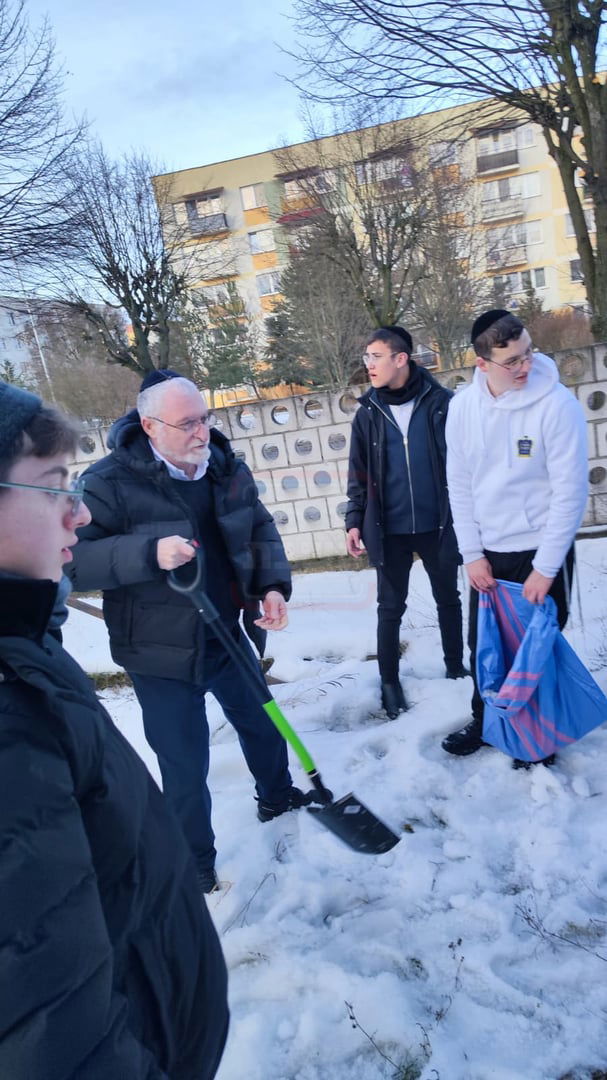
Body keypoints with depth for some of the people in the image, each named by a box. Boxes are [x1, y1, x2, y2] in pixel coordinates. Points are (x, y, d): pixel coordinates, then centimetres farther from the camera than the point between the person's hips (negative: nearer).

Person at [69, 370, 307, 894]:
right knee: (186, 766, 5)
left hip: (227, 635, 6)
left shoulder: (228, 467, -2)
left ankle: (277, 797, 56)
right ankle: (197, 867, 31)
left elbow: (261, 529, 8)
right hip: (161, 654, -6)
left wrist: (273, 585, -8)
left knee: (262, 722, 25)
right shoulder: (109, 482, -19)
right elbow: (71, 559, -23)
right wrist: (149, 553, -36)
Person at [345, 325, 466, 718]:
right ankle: (389, 681, 24)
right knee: (390, 608, 9)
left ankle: (456, 667, 36)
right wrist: (355, 521, 0)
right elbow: (358, 473, 5)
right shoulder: (368, 413, 0)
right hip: (389, 530, 1)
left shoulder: (440, 402, -7)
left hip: (437, 525, -1)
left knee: (449, 599, 16)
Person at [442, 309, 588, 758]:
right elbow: (460, 485, 1)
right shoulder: (463, 406, -6)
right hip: (488, 553, 4)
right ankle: (485, 721, 37)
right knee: (484, 645, 15)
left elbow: (571, 491, -16)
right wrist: (472, 554, -2)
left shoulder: (557, 404, -18)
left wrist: (545, 568, -15)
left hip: (542, 552, -3)